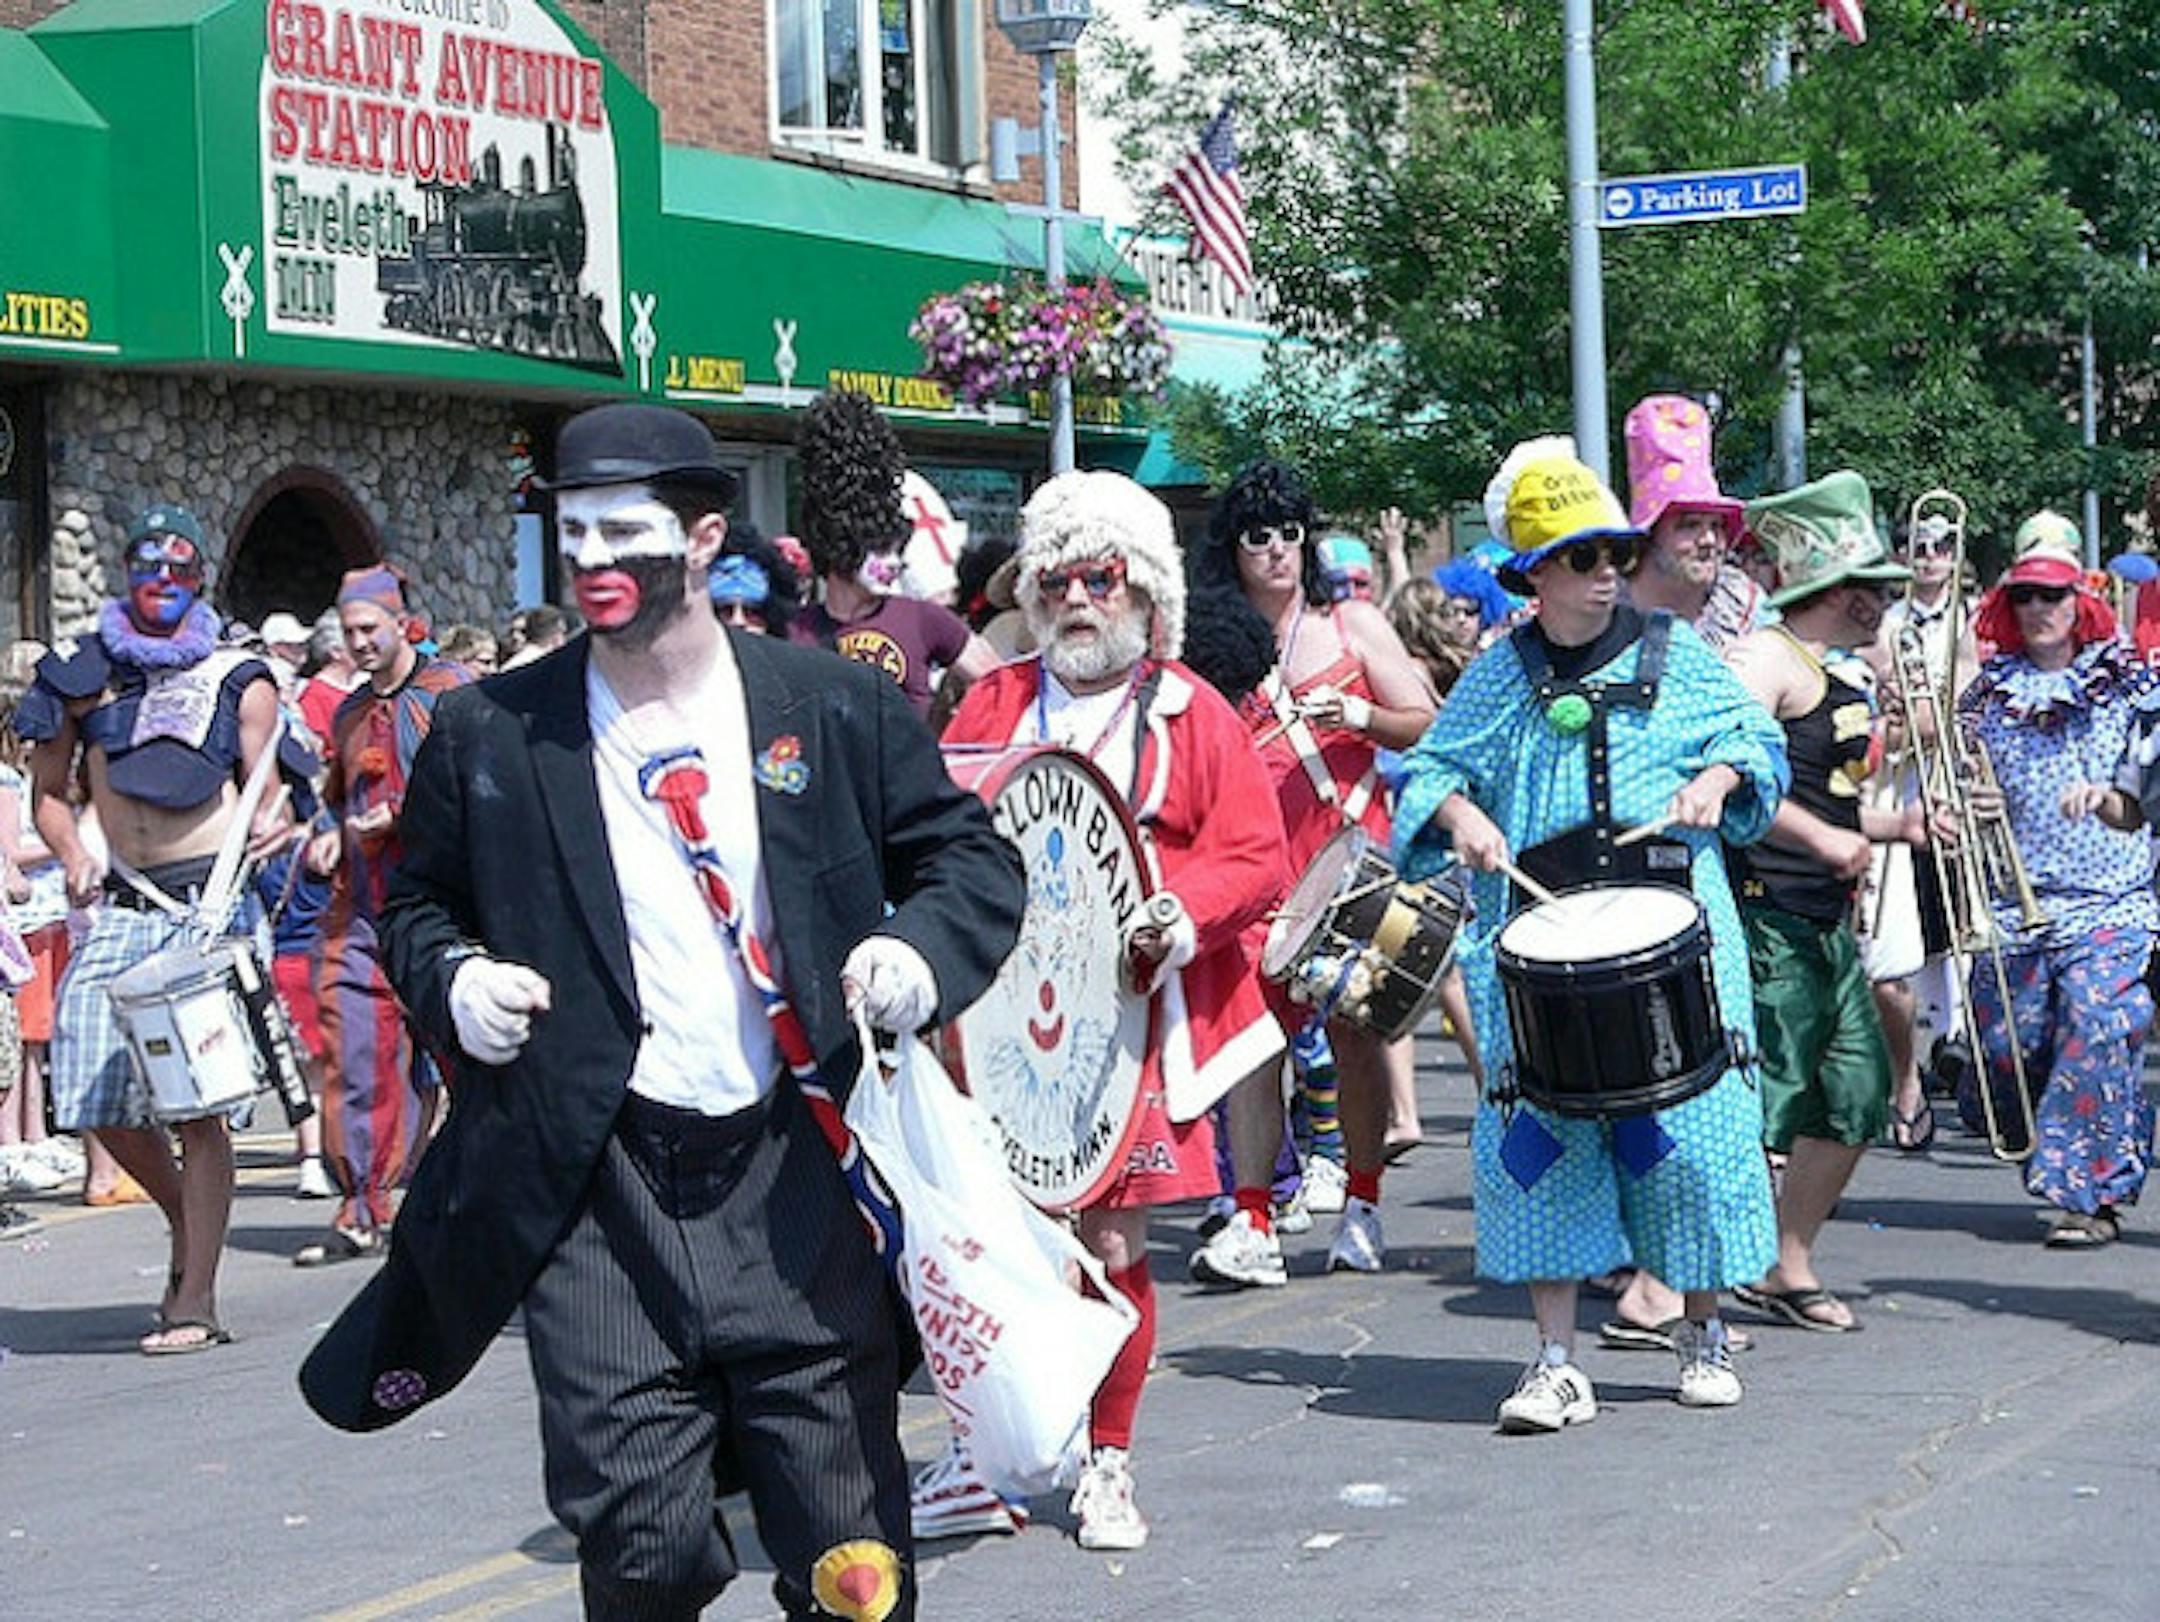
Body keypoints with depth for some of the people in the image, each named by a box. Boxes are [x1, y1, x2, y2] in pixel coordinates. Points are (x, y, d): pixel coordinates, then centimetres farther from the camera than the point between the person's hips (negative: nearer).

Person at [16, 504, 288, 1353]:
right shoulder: (83, 673, 10)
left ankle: (196, 1301, -4)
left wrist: (268, 823, -19)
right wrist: (72, 857, -2)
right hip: (124, 904, 3)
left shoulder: (239, 679, 5)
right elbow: (47, 792, 16)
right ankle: (186, 1220, 29)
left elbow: (265, 794, 4)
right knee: (102, 1101, 0)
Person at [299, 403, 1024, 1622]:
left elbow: (976, 860, 10)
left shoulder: (840, 710, 4)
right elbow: (418, 901, 17)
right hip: (600, 1190, 0)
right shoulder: (492, 734, 5)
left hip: (795, 1173, 0)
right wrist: (450, 977, -4)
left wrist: (923, 947, -11)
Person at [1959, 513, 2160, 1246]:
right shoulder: (1989, 695, 11)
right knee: (2006, 1044, -2)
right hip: (2014, 902, 3)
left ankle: (2091, 1190, -10)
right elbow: (1959, 791, 16)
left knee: (2097, 1026, -18)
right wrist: (1971, 809, -7)